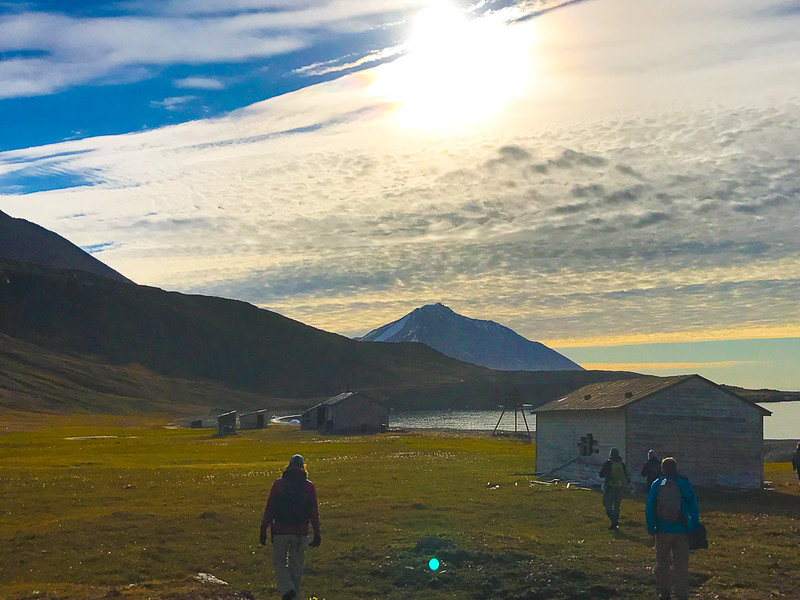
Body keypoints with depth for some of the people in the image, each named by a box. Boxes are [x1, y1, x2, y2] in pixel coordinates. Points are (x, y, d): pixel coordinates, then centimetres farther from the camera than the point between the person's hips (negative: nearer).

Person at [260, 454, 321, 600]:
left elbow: (269, 509, -2)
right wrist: (316, 534, 7)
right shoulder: (309, 487, 0)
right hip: (300, 533, 1)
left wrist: (263, 530, 5)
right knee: (296, 565, 14)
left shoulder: (278, 484, -3)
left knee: (279, 562, 13)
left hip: (280, 532, -1)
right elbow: (314, 513, 1)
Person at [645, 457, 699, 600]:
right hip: (681, 530, -1)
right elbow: (694, 508, -2)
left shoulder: (657, 484, 0)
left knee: (662, 562, 15)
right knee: (681, 565, 2)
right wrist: (694, 528, 5)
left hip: (662, 530, 1)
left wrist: (650, 528, 7)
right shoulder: (684, 484, -3)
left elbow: (649, 508, 0)